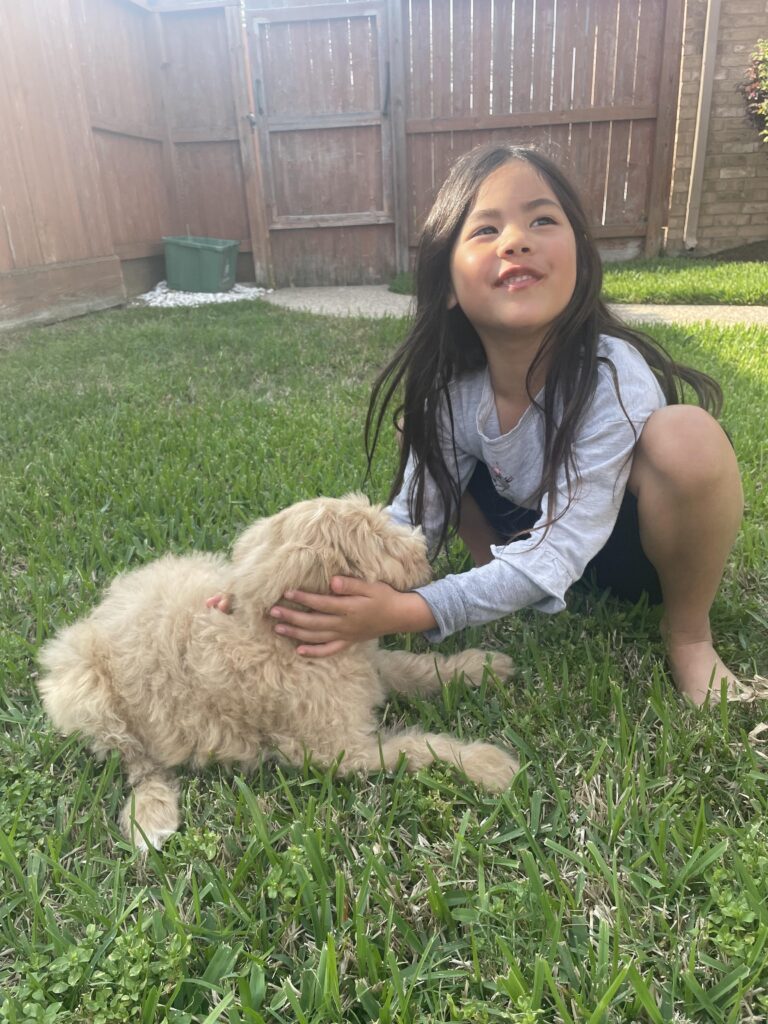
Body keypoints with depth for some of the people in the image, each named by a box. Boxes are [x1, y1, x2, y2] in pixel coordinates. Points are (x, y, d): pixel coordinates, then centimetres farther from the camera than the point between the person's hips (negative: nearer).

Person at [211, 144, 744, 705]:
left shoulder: (613, 378, -32)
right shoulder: (449, 387, -18)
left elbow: (556, 554, -35)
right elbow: (410, 522, -16)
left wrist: (404, 611, -46)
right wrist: (314, 582, -33)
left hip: (661, 547, -3)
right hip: (530, 528, 4)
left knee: (685, 434, -35)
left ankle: (689, 631, -10)